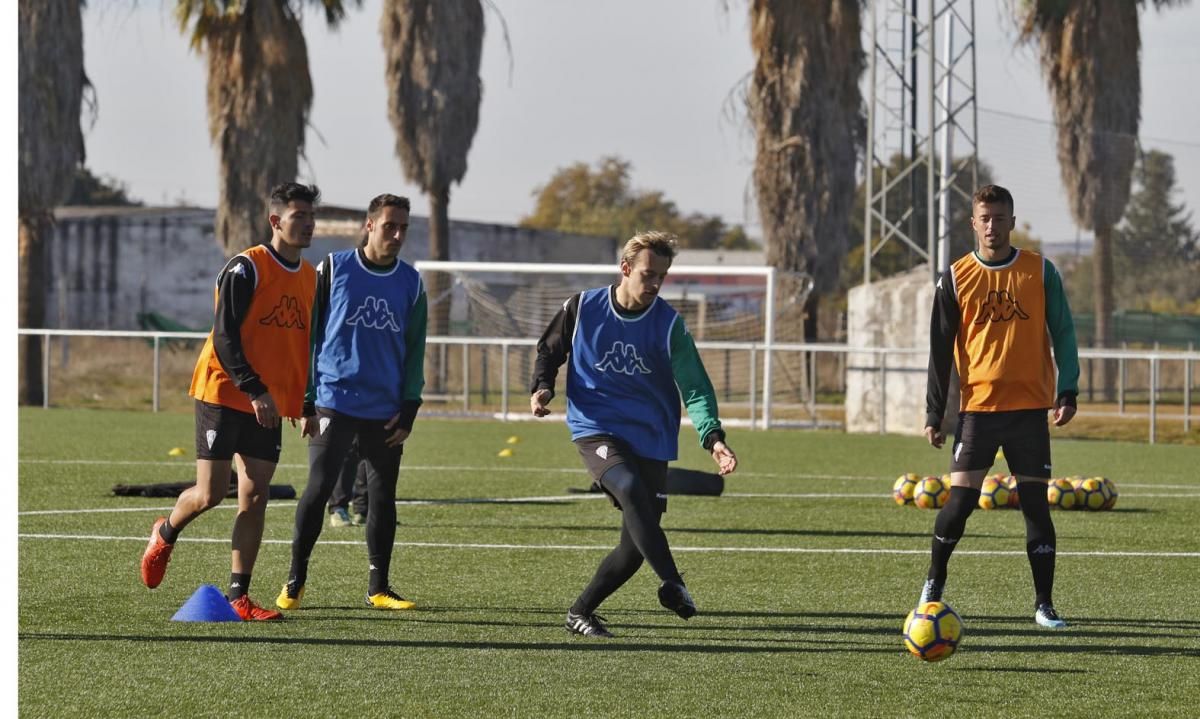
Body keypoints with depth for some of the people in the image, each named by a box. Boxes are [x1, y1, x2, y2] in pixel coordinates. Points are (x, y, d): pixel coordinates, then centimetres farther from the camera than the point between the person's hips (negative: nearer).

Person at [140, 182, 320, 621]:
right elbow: (225, 337, -17)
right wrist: (255, 391, -23)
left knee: (254, 498, -2)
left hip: (270, 404, 6)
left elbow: (305, 344, 19)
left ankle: (238, 597, 0)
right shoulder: (246, 269, -12)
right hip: (224, 394, -6)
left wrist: (306, 401, 12)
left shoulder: (310, 277, 11)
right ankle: (165, 535, 27)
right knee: (210, 494, -5)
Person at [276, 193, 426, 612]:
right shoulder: (333, 270, 1)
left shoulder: (410, 283, 9)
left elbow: (415, 352, 11)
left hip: (385, 414, 3)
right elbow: (308, 337, 2)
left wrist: (408, 412, 2)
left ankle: (378, 588, 13)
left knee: (383, 496, 5)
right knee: (318, 490, -6)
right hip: (334, 404, -3)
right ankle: (294, 584, 3)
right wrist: (306, 404, -2)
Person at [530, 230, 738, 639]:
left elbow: (695, 388, -8)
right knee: (630, 489, -33)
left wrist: (712, 438, -24)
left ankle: (580, 613, 19)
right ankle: (672, 586, -39)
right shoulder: (583, 308, -2)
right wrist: (542, 387, -5)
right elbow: (549, 350, 16)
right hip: (595, 430, -2)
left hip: (650, 440, 3)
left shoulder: (668, 325, -4)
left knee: (636, 546, 0)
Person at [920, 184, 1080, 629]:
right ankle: (934, 584, 15)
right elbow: (940, 350, 5)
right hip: (978, 405, 0)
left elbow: (1063, 333, 7)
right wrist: (934, 414, 1)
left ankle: (1044, 603, 5)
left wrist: (1067, 391, -5)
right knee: (960, 497, -6)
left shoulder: (1040, 272, 4)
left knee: (1035, 501, 0)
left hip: (1030, 407, 1)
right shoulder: (956, 279, 3)